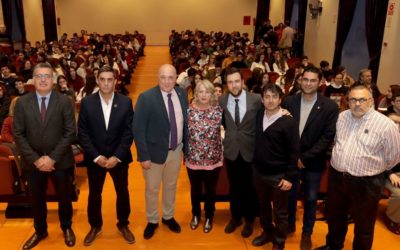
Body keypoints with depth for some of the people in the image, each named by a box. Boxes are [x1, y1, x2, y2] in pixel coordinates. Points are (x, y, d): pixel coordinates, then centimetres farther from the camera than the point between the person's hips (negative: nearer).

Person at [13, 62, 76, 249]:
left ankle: (67, 228, 39)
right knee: (37, 199, 17)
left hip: (60, 161, -1)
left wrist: (52, 157, -16)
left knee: (64, 197, 14)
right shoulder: (22, 103, -2)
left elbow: (70, 133, -10)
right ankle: (40, 230, 40)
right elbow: (18, 134, -4)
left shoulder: (65, 102, -7)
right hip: (33, 162, 2)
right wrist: (35, 159, -13)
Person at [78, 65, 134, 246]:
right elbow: (83, 133, -6)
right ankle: (95, 226, 36)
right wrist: (96, 156, -14)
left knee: (122, 192, 13)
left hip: (119, 158, 0)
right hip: (95, 158, 0)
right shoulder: (86, 102, -6)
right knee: (94, 194, 14)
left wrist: (117, 156, -14)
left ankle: (123, 224, 35)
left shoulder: (126, 102, -6)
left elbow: (129, 132, -7)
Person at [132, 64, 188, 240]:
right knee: (152, 189, 15)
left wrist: (187, 146, 4)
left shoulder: (182, 94, -4)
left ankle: (168, 217, 44)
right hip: (155, 151, -4)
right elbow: (138, 129, -18)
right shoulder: (146, 98, -18)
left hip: (176, 150, 4)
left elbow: (185, 121, 6)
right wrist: (143, 156, -19)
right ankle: (152, 221, 37)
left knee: (171, 186, 22)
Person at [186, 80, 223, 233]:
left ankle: (209, 217, 38)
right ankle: (196, 215, 42)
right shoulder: (189, 110, -7)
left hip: (213, 159, 0)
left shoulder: (218, 109, -7)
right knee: (195, 189, 19)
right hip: (193, 158, 1)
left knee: (210, 190, 16)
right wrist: (185, 153, 2)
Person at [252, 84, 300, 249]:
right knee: (263, 205, 22)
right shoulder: (258, 115, -1)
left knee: (280, 212, 11)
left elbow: (294, 150, -13)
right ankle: (267, 231, 45)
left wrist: (289, 176, -14)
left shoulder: (289, 121, -15)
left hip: (278, 175, -4)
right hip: (258, 172, 5)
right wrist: (255, 166, 5)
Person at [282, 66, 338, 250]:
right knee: (290, 194, 17)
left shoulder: (330, 106, -12)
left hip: (313, 162, -2)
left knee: (310, 199, 13)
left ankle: (307, 233, 34)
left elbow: (328, 137, -14)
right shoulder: (289, 101, -4)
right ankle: (289, 225, 41)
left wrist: (305, 158, -16)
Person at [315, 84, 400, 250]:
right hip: (336, 177, 5)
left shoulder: (386, 125, -15)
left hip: (365, 184, -5)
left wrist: (373, 170, 4)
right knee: (335, 217, 23)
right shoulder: (342, 117, 1)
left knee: (363, 225, 13)